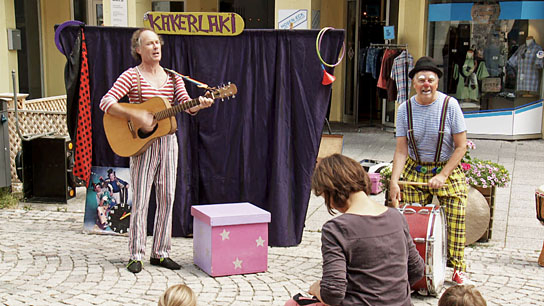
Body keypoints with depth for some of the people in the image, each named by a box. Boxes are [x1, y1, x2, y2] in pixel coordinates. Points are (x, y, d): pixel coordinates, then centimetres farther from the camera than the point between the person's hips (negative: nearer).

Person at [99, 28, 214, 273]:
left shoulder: (172, 77, 10)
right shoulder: (132, 76, -4)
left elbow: (187, 105, -1)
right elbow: (106, 102, -13)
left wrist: (200, 104, -24)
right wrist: (136, 116, -23)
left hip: (167, 142, 5)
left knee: (167, 198, 7)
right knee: (140, 199, -2)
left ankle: (160, 253, 17)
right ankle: (136, 255, 8)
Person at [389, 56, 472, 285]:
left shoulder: (450, 105, -12)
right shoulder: (405, 109, -5)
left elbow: (461, 147, -9)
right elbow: (401, 150, -6)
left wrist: (442, 175, -16)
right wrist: (394, 180, -18)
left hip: (448, 171, -1)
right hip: (415, 172, 2)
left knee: (455, 221, -4)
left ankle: (458, 269, 15)